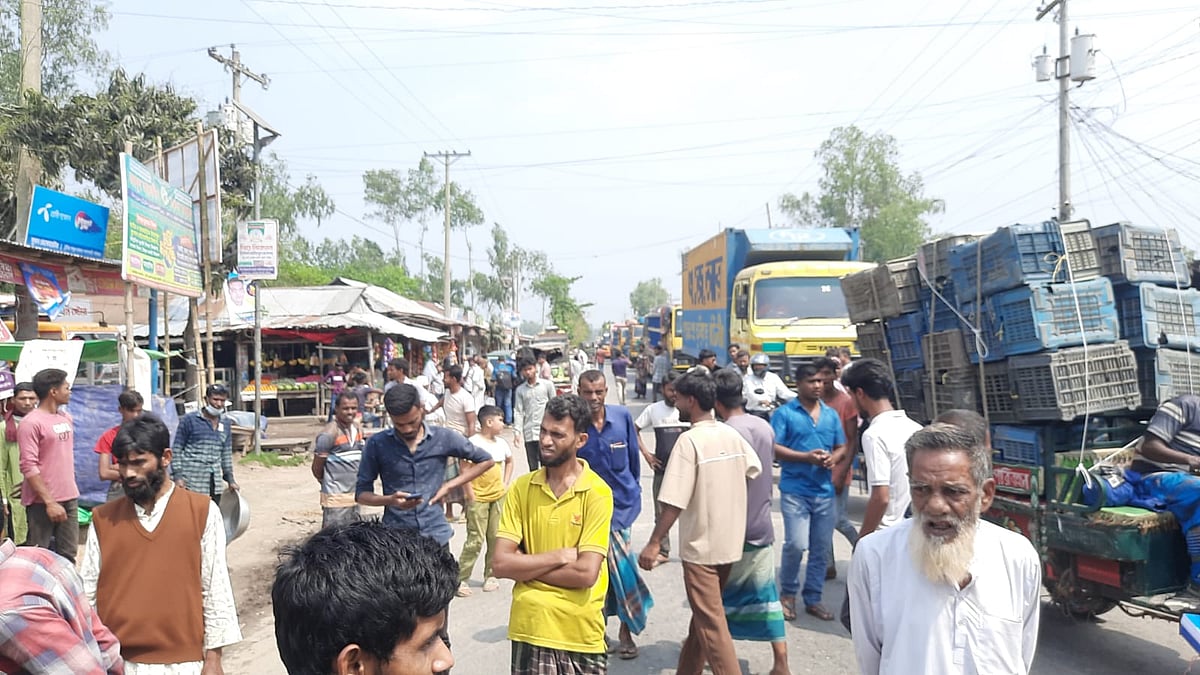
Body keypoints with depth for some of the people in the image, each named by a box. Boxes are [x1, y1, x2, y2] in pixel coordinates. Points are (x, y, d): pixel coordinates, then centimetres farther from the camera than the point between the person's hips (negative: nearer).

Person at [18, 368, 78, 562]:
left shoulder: (66, 418, 11)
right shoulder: (31, 422, -12)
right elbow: (29, 467, -17)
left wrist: (68, 494, 16)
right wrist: (49, 502, -20)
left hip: (69, 498, 7)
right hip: (42, 501, -7)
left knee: (68, 555, 9)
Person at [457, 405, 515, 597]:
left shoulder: (502, 443, 6)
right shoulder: (473, 443, -14)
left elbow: (509, 461, 24)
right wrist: (471, 497, -15)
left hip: (498, 497, 6)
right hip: (479, 498, -6)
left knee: (496, 538, 10)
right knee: (475, 540, -7)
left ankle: (490, 576, 23)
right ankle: (461, 579, 2)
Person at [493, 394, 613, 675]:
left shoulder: (597, 492, -10)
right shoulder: (521, 488, -1)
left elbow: (586, 573, -16)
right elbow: (501, 564, -7)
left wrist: (526, 566, -10)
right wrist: (560, 556, -13)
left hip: (581, 634, -2)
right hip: (529, 628, 2)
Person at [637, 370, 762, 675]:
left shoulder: (690, 440, -18)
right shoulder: (732, 435, 3)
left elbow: (675, 502, -21)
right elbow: (754, 471, 11)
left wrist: (654, 543, -16)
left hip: (701, 545, -8)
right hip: (730, 542, 8)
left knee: (710, 622, -1)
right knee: (704, 612, 20)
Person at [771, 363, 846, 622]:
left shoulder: (831, 414, 12)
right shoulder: (785, 413, -4)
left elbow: (842, 446, 16)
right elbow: (774, 448, -10)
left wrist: (833, 458, -7)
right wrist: (806, 457, -19)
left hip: (824, 491, 5)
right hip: (795, 489, -5)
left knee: (821, 548, 8)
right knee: (796, 544, -11)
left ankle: (813, 598, 22)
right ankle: (788, 593, 12)